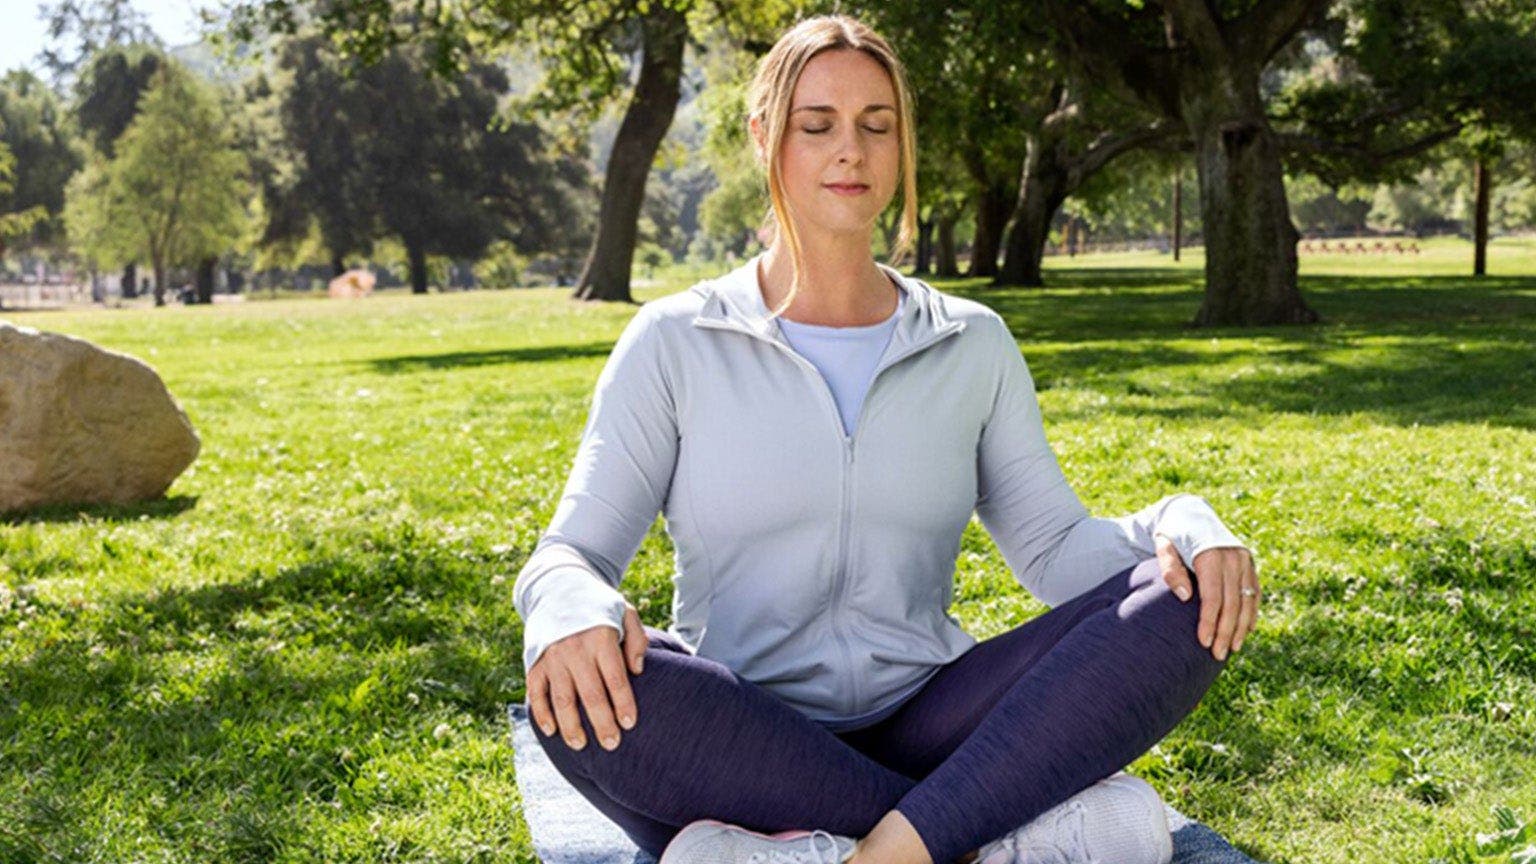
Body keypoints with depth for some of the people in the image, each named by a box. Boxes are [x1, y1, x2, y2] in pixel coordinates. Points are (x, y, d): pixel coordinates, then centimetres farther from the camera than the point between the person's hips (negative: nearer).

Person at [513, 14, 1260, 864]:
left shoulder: (972, 346, 10)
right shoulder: (675, 343, 2)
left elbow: (1055, 548, 8)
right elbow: (566, 557, -3)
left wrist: (1178, 528, -14)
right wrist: (572, 611, -28)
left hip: (919, 735, 2)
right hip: (734, 755, -2)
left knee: (1184, 603, -17)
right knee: (584, 692, -36)